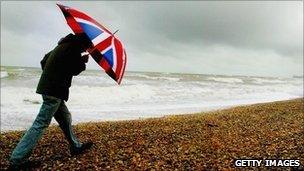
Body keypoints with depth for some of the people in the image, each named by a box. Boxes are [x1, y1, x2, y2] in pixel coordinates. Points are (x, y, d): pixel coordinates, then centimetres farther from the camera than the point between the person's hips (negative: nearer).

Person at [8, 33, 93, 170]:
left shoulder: (62, 46, 19)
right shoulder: (73, 48, -9)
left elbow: (44, 61, 23)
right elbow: (75, 70, -12)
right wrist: (83, 61, 5)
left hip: (48, 86, 10)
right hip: (54, 90, -10)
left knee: (65, 117, 16)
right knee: (41, 123, -8)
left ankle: (76, 147, 27)